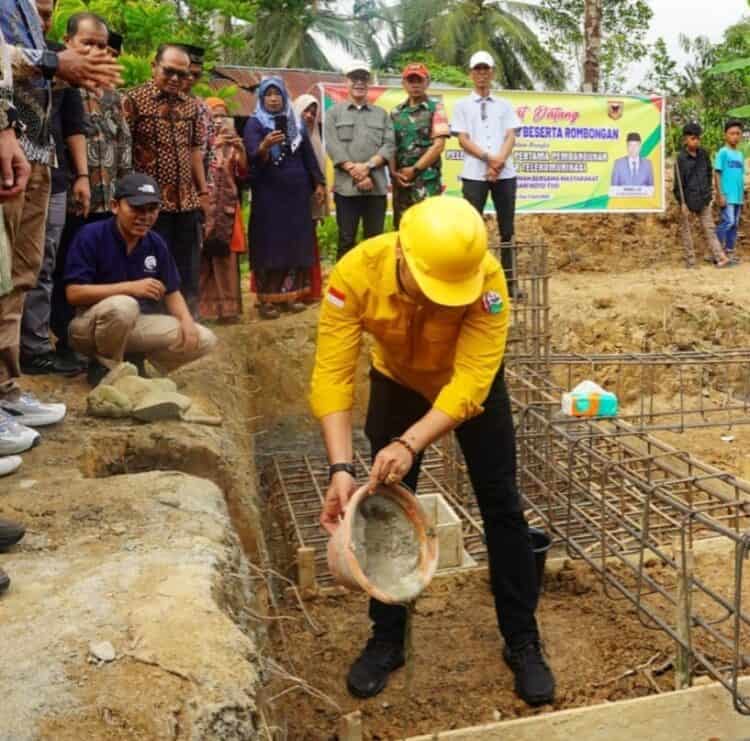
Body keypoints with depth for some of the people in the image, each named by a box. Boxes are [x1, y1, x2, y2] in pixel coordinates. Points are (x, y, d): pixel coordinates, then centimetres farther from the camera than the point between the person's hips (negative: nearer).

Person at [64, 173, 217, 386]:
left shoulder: (156, 243, 2)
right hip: (89, 327, -5)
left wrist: (186, 320, -13)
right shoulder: (91, 235, -14)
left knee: (204, 340, -9)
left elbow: (171, 292, 9)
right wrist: (131, 287, -26)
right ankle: (106, 368, -11)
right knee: (122, 306, -39)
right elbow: (74, 293, -21)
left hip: (137, 324, 5)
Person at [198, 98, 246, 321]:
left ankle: (226, 305, 8)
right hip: (204, 205, -4)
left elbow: (242, 173, 9)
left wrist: (241, 151, -6)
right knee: (203, 256, -8)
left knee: (227, 256, 3)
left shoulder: (231, 144, 14)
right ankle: (200, 307, -4)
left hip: (227, 206, 4)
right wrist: (212, 147, -19)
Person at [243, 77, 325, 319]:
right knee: (270, 244, -5)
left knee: (296, 242, 4)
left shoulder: (296, 122, 12)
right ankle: (267, 299, -3)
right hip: (268, 193, -4)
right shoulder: (254, 123, -3)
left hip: (297, 191, 5)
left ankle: (291, 294, 11)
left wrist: (318, 183, 14)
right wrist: (264, 147, -39)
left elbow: (308, 154, 19)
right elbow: (252, 156, -18)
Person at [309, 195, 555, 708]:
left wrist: (411, 444, -52)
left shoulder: (487, 279, -37)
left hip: (472, 384, -1)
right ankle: (387, 640, 20)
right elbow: (333, 374, -34)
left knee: (501, 507, -1)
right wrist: (341, 466, -43)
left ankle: (523, 641, 16)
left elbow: (469, 381, -39)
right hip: (397, 384, 1)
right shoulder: (355, 273, -34)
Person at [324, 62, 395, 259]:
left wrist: (368, 166, -13)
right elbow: (333, 146, -3)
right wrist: (354, 171, -14)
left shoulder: (381, 114, 16)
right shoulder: (334, 113, 10)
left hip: (377, 186, 2)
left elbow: (389, 145, 3)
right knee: (346, 240, 2)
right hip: (346, 186, -2)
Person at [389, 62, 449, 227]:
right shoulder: (396, 112, 13)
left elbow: (438, 145, -6)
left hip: (427, 181, -4)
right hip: (400, 181, 4)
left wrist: (414, 170, -9)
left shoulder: (435, 108, 2)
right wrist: (394, 173, -5)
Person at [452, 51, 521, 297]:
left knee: (507, 228, 4)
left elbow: (511, 137, 5)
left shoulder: (504, 105, 15)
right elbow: (463, 140, -2)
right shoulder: (462, 105, 8)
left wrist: (499, 161, -13)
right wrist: (489, 158, -14)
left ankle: (510, 280, 8)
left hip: (505, 174, 2)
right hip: (474, 174, -2)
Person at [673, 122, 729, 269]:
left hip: (703, 198, 4)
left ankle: (720, 257, 2)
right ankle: (690, 259, 16)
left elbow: (709, 173, 16)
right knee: (686, 229, 7)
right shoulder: (681, 158, -11)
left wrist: (709, 190, 14)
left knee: (710, 228, 4)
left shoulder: (703, 154, 3)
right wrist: (682, 203, -15)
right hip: (687, 198, -4)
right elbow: (678, 182, -12)